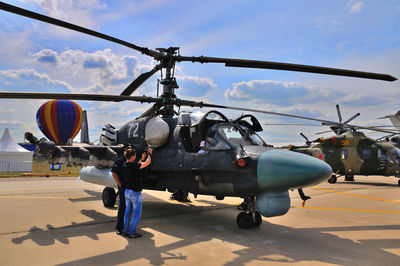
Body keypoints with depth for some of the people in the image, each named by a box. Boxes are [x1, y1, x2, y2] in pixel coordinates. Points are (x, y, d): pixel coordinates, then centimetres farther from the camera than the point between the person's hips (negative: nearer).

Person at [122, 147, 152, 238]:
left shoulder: (124, 165, 2)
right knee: (137, 212, 3)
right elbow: (147, 163, -11)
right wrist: (149, 154, 5)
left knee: (128, 211, 17)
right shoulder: (133, 165, -22)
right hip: (135, 193, -8)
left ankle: (126, 230, 23)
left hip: (127, 191, 8)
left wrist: (142, 158, 27)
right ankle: (131, 232, 5)